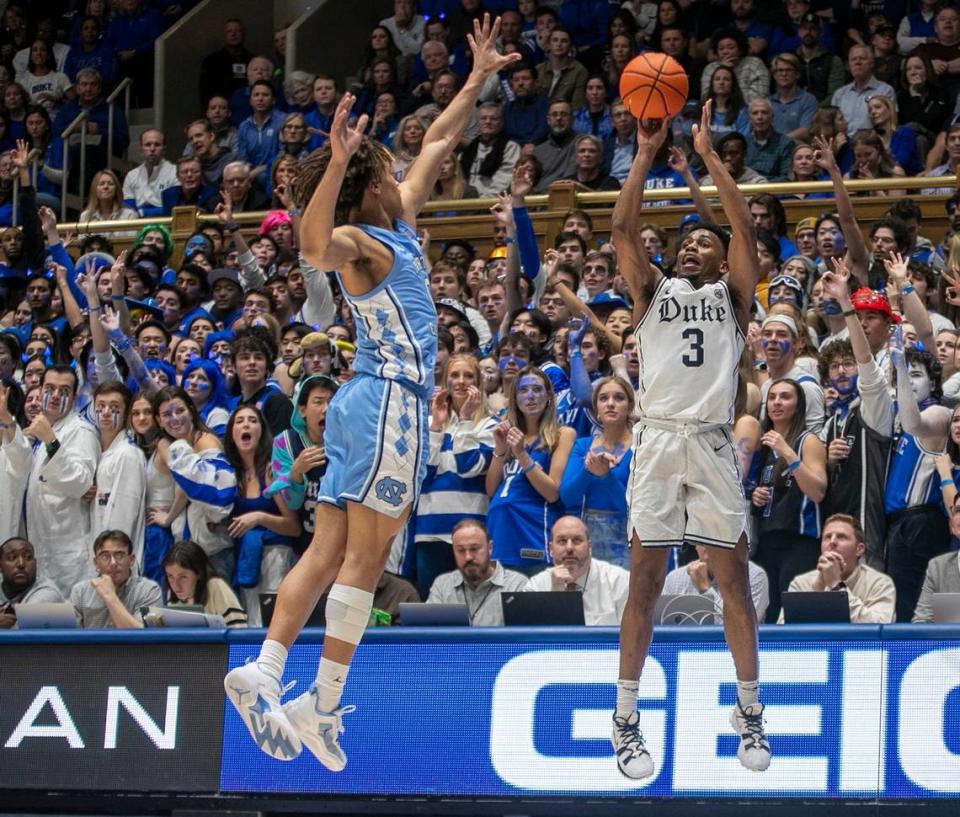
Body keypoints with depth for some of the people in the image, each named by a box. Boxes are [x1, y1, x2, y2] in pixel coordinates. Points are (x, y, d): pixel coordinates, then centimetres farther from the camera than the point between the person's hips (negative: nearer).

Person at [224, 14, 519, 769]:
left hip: (371, 401, 9)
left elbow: (437, 145, 27)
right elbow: (316, 245, -35)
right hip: (390, 401, -9)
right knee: (365, 558, -8)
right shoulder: (357, 243, -10)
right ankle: (324, 705, -9)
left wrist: (478, 80, 29)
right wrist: (338, 163, -47)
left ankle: (264, 675, -1)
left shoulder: (397, 224, 15)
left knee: (329, 553, 4)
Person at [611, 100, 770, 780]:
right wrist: (647, 154, 1)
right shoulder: (654, 290, 16)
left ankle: (750, 712, 14)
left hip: (713, 443, 0)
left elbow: (745, 226, 0)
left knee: (734, 579, 2)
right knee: (645, 582, -1)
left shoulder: (732, 294, 13)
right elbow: (623, 228, 4)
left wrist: (709, 154, 0)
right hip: (658, 440, 0)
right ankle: (627, 720, 3)